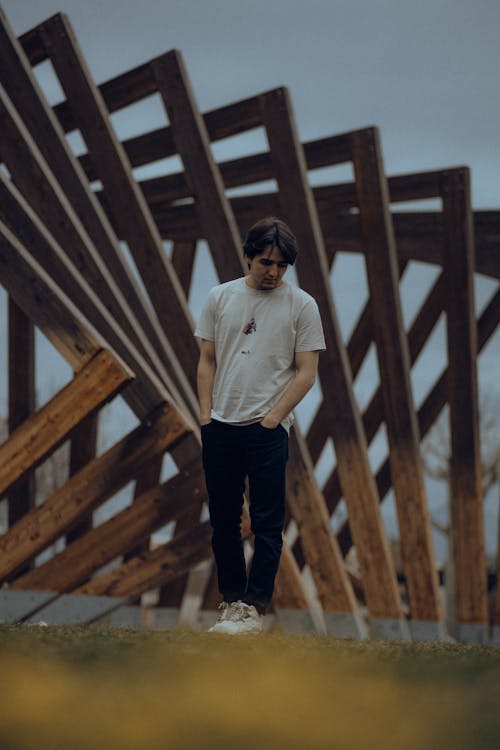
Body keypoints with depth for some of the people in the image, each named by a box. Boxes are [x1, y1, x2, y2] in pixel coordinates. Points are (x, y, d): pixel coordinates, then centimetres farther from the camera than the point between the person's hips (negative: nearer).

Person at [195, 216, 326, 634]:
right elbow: (207, 360, 10)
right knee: (223, 520, 9)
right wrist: (206, 413, 0)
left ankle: (255, 608, -3)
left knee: (267, 522, -4)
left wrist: (272, 417, -11)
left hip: (268, 429, -4)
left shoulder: (301, 305, -3)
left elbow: (306, 371, -5)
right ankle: (233, 598, 18)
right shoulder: (220, 298, 7)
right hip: (220, 428, 4)